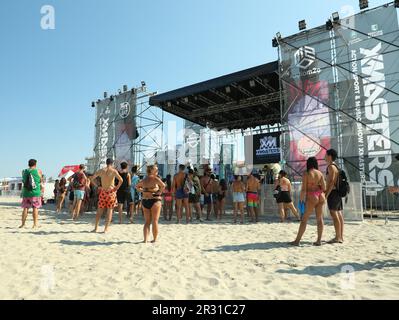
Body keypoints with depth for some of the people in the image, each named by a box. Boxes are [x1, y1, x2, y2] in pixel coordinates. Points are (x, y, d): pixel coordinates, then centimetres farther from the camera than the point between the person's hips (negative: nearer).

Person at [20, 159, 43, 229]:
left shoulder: (24, 171, 5)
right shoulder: (38, 171, -3)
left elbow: (24, 180, 16)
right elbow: (41, 181, 6)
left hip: (26, 192, 3)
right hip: (35, 192, -3)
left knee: (25, 208, 11)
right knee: (35, 208, 1)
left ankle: (23, 224, 15)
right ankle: (35, 224, 2)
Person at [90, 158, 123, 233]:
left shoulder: (101, 170, 5)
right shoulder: (114, 171, -6)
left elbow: (92, 178, 11)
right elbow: (121, 180, -18)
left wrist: (97, 186, 13)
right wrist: (117, 187, -6)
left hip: (102, 192, 3)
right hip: (111, 192, -3)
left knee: (99, 211, 13)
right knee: (110, 211, 5)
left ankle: (95, 228, 18)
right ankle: (106, 229, 6)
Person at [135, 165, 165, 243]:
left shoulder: (144, 180, 13)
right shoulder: (155, 178, -8)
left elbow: (137, 186, 26)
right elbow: (163, 185, -24)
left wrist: (143, 191, 12)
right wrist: (160, 192, -9)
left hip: (144, 201, 6)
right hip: (154, 200, -6)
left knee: (147, 221, 12)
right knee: (155, 221, 5)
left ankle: (145, 239, 5)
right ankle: (155, 239, 13)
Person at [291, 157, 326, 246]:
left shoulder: (306, 174, -9)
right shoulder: (320, 173, 4)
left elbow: (303, 189, -11)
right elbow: (324, 187, 3)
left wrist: (301, 200, -3)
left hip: (311, 197, -5)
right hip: (320, 196, 5)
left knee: (304, 219, 0)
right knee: (319, 218, 11)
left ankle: (297, 240, 4)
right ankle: (319, 240, 15)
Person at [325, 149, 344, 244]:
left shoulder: (331, 166, -11)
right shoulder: (336, 166, 19)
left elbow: (331, 182, -19)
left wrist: (326, 195, -20)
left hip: (332, 193, -10)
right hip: (337, 193, 10)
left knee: (334, 215, -8)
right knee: (339, 214, 9)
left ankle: (338, 237, -6)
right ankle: (341, 237, 14)